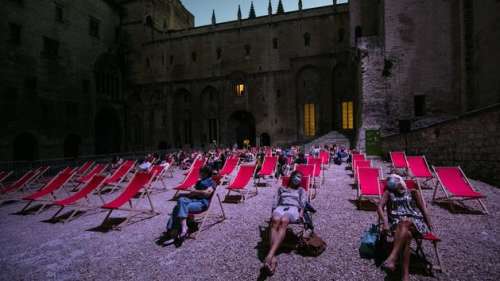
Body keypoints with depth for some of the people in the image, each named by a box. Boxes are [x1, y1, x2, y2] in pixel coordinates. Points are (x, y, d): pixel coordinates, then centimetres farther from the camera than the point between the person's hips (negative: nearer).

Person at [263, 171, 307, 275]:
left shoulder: (301, 190, 31)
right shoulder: (282, 188, 32)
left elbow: (303, 202, 12)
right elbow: (275, 201, 20)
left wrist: (301, 212, -9)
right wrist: (273, 212, 0)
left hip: (293, 208, -1)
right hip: (281, 207, 2)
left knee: (283, 221, -40)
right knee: (275, 220, -38)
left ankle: (270, 255, -55)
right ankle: (273, 258, -49)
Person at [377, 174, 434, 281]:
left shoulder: (413, 193, 19)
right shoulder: (388, 193, 16)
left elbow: (423, 210, 14)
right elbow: (380, 207, 2)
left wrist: (430, 228, 3)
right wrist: (385, 222, -15)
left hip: (415, 223, 0)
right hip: (397, 223, 0)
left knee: (405, 223, -37)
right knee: (406, 234, -35)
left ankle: (392, 258, -49)